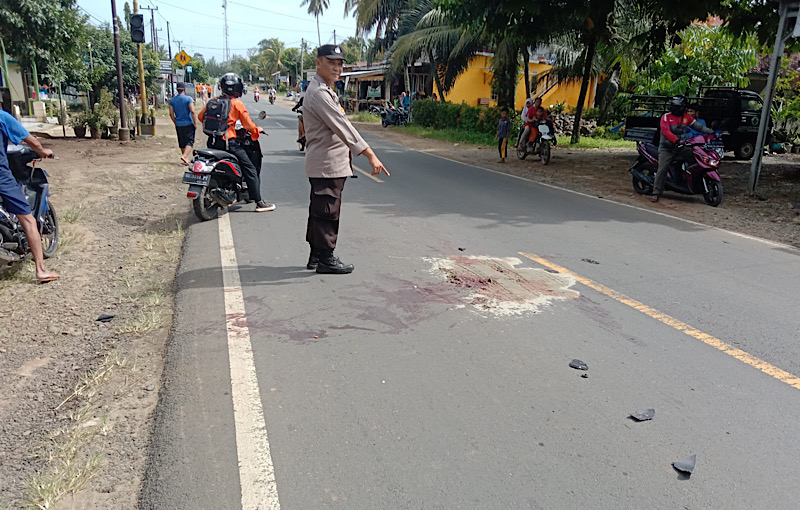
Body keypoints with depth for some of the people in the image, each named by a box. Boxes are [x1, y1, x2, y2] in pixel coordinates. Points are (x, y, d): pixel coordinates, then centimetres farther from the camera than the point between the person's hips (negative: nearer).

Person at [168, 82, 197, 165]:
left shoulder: (172, 100, 4)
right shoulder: (188, 99, -9)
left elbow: (171, 114, 5)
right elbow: (192, 112, -16)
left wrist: (175, 123, 17)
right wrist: (195, 123, -10)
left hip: (178, 125, 5)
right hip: (188, 124, -5)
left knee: (182, 142, 14)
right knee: (190, 141, -3)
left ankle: (187, 158, 22)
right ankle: (184, 156, -22)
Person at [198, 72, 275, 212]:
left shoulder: (214, 101, 10)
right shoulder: (237, 103, -5)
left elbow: (201, 116, 13)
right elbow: (248, 125, -5)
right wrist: (257, 130, 15)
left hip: (212, 142, 6)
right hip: (228, 142, -6)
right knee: (250, 170, -1)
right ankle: (259, 203, -5)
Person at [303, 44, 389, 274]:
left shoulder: (324, 91, 17)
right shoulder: (319, 93, -18)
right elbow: (343, 127, -25)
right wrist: (370, 154, -28)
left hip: (326, 164, 11)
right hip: (327, 164, -11)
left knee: (320, 210, 15)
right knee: (327, 212, -3)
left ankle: (316, 255, 25)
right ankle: (326, 258, 7)